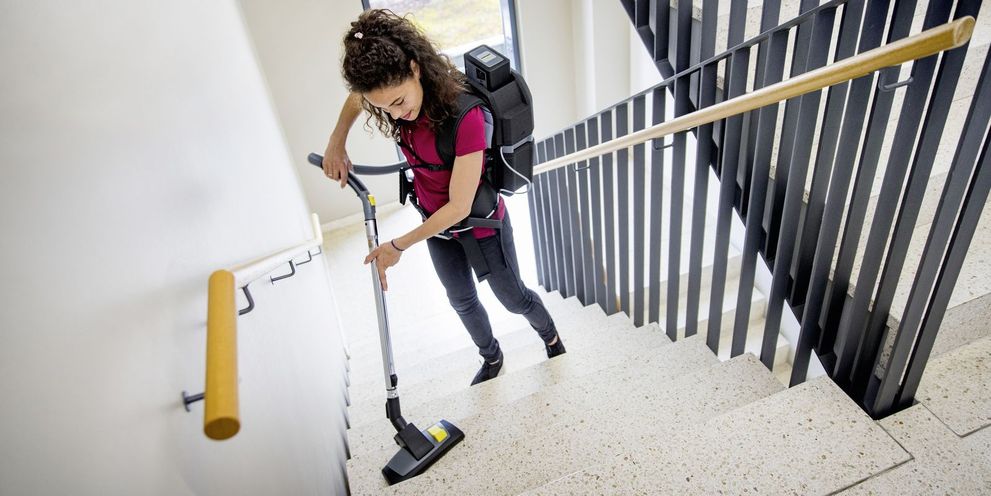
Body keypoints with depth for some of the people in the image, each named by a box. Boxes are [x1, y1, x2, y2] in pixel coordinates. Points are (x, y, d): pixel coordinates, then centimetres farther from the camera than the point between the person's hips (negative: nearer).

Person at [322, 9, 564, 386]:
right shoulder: (392, 92, -19)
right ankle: (491, 358, 53)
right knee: (462, 301, 24)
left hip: (481, 223, -5)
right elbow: (357, 95, 8)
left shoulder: (466, 116, -39)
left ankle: (550, 335, 53)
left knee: (513, 297, 19)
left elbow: (459, 207, -33)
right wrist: (337, 141, -7)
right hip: (437, 222, 6)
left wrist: (399, 246, -24)